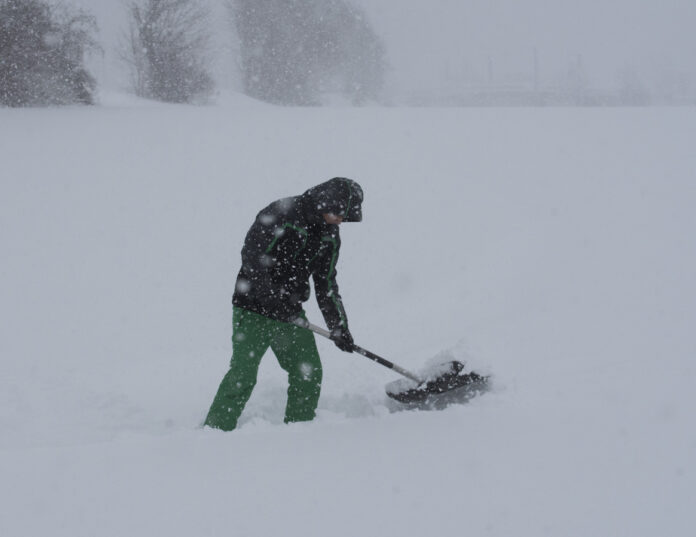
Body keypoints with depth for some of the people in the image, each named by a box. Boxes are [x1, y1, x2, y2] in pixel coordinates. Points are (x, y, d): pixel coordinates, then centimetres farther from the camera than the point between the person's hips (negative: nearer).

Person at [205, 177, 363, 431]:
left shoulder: (330, 235, 7)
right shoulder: (280, 215, -16)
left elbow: (326, 284, 15)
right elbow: (252, 257, -21)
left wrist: (339, 326, 10)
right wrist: (272, 298, -26)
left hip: (291, 314, 7)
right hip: (254, 308, -7)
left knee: (309, 374, 3)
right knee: (243, 376, -13)